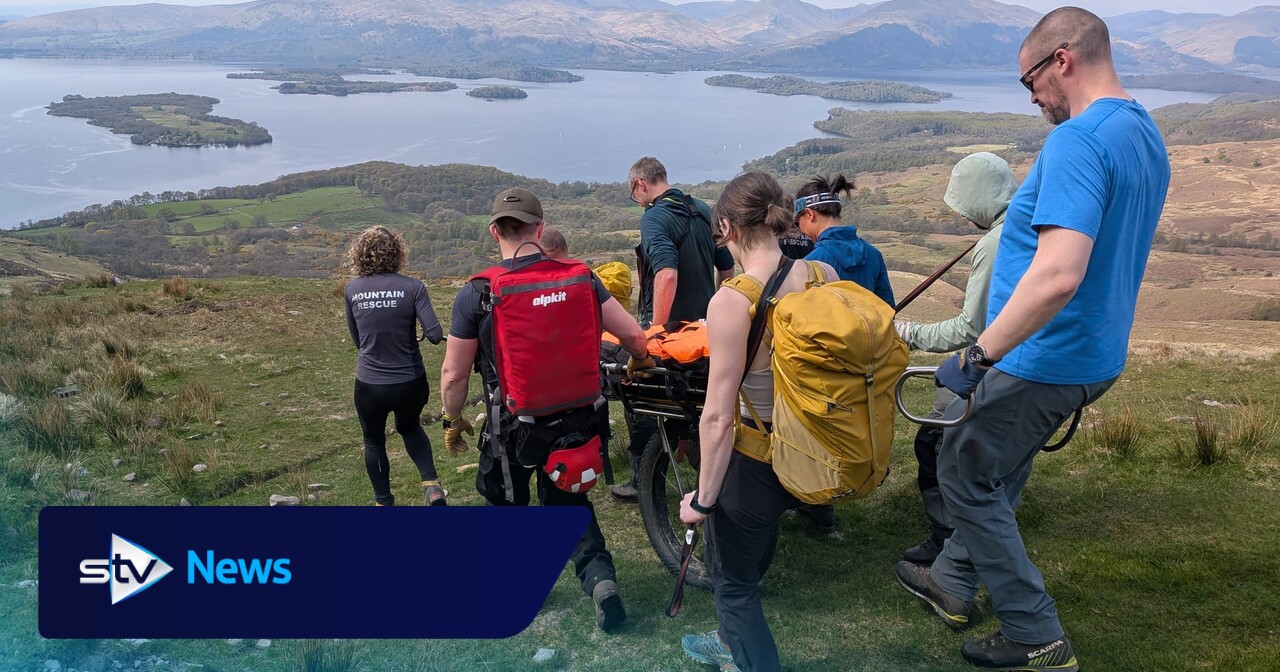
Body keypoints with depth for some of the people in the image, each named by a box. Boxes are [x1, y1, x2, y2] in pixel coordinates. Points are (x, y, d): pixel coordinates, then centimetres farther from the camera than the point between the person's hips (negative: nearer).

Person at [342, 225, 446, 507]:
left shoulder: (351, 289, -4)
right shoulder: (412, 287, -12)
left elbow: (357, 339, 7)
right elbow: (435, 335, -17)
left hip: (370, 385, 0)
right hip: (410, 382, 0)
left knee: (374, 441, 25)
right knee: (410, 428, 30)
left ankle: (384, 502, 33)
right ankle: (431, 483, 13)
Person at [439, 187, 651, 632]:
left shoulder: (474, 294, -13)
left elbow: (454, 375, -8)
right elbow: (632, 335, -6)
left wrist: (452, 420, 10)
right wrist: (641, 362, 17)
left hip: (512, 426, -2)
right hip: (575, 419, 3)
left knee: (503, 502, 24)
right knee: (568, 502, 23)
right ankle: (600, 578, 6)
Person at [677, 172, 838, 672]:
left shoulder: (731, 302, -25)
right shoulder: (824, 276, -7)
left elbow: (718, 417, -22)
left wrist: (703, 498, -10)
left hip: (756, 462, -7)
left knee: (733, 581, 18)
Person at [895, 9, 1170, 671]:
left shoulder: (1077, 141, -24)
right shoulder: (1147, 137, 9)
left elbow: (1058, 276, -36)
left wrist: (979, 356, -30)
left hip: (1044, 360, -10)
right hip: (1097, 352, 10)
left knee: (964, 474, 6)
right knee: (997, 473, 23)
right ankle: (953, 582, 40)